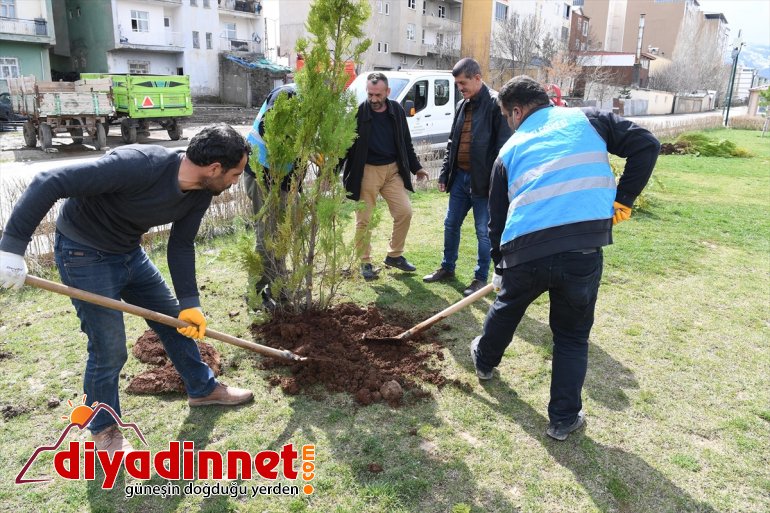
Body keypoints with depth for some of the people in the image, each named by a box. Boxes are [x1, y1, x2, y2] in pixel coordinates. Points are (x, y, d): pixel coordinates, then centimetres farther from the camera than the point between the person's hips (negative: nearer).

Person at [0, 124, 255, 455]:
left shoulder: (201, 193, -10)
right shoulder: (139, 165, -35)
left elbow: (181, 246, 1)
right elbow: (48, 183, -33)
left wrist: (189, 303, -5)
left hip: (130, 253, 8)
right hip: (85, 254, -7)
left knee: (176, 321, 14)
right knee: (109, 350, -3)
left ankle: (203, 389, 36)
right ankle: (103, 430, 22)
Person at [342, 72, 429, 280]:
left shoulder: (397, 111, 3)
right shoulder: (358, 113, -9)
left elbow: (406, 142, 14)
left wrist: (415, 167, 15)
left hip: (393, 170, 4)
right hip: (366, 171, -4)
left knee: (404, 212, 1)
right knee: (364, 219, 1)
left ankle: (394, 255, 20)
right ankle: (365, 262, 17)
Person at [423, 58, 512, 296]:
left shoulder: (496, 104, -11)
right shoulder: (462, 105, 13)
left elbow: (503, 147, -15)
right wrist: (444, 174, 15)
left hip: (482, 180, -7)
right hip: (459, 176, 8)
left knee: (484, 231, 4)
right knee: (451, 224, 16)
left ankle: (481, 278, 17)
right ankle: (447, 268, 32)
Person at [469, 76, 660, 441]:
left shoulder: (510, 150, 17)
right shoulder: (588, 119, 15)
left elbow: (497, 218, 21)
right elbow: (646, 145, 5)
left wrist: (500, 267, 33)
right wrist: (622, 200, 10)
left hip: (524, 253, 1)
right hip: (583, 248, -1)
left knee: (506, 308, 31)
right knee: (573, 336, 19)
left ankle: (484, 359, 56)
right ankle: (563, 418, 27)